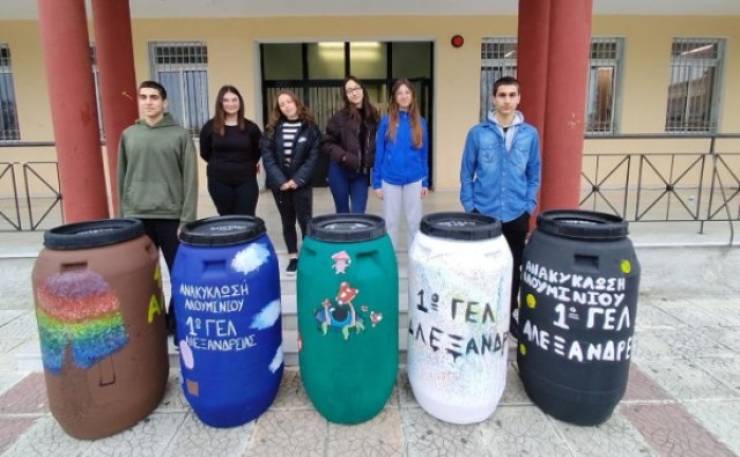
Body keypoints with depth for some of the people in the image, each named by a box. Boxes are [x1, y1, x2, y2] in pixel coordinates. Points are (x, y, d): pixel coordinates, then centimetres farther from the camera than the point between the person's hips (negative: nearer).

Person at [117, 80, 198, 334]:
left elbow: (190, 180, -5)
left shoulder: (180, 135, -2)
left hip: (171, 216, -3)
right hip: (136, 217, 3)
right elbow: (122, 179, 11)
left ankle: (176, 322, 22)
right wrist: (122, 217, 7)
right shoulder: (128, 135, 9)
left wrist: (187, 220, -10)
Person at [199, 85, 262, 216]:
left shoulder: (250, 127, -2)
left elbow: (259, 150, 11)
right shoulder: (210, 126, -2)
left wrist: (248, 165, 10)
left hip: (246, 180, 0)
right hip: (219, 181, 1)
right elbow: (205, 153, 9)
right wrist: (220, 164, 12)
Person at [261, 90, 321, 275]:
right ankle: (293, 257, 23)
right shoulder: (272, 129, 3)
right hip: (279, 183, 2)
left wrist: (297, 180, -14)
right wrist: (280, 180, -13)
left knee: (305, 221, -1)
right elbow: (267, 156, -3)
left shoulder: (309, 127, -2)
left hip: (301, 183, -2)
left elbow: (313, 157, -7)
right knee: (287, 222, 11)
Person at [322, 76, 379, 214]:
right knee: (342, 212, 10)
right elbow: (327, 144, -4)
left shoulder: (373, 115, 3)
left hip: (362, 173, 2)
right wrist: (344, 157, -16)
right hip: (340, 172, -1)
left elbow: (378, 143, 11)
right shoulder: (339, 117, -5)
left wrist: (372, 161, -3)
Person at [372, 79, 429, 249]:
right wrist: (376, 182, -2)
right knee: (390, 222, 10)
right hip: (390, 179, -1)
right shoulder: (386, 121, -2)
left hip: (414, 179, 1)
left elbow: (424, 153, 6)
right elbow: (379, 152, 0)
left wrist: (425, 182, 4)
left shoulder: (420, 122, 2)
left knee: (414, 221, 10)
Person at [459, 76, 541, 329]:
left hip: (517, 215, 2)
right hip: (483, 214, -2)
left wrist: (529, 206, 0)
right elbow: (466, 173, 0)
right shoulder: (477, 133, -4)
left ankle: (508, 313, 30)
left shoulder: (530, 134, 1)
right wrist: (469, 205, -4)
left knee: (514, 267, 13)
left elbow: (534, 174, 7)